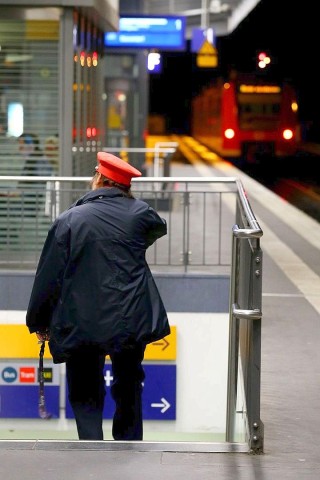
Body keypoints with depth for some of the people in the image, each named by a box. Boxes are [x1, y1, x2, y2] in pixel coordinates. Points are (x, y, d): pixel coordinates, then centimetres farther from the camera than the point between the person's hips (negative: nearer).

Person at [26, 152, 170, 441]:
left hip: (82, 325, -2)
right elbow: (159, 228, 24)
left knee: (86, 393, 9)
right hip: (132, 320, 2)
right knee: (128, 387, 20)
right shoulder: (139, 212, -1)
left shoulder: (69, 220, -8)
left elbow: (48, 275, -4)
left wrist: (39, 322, 8)